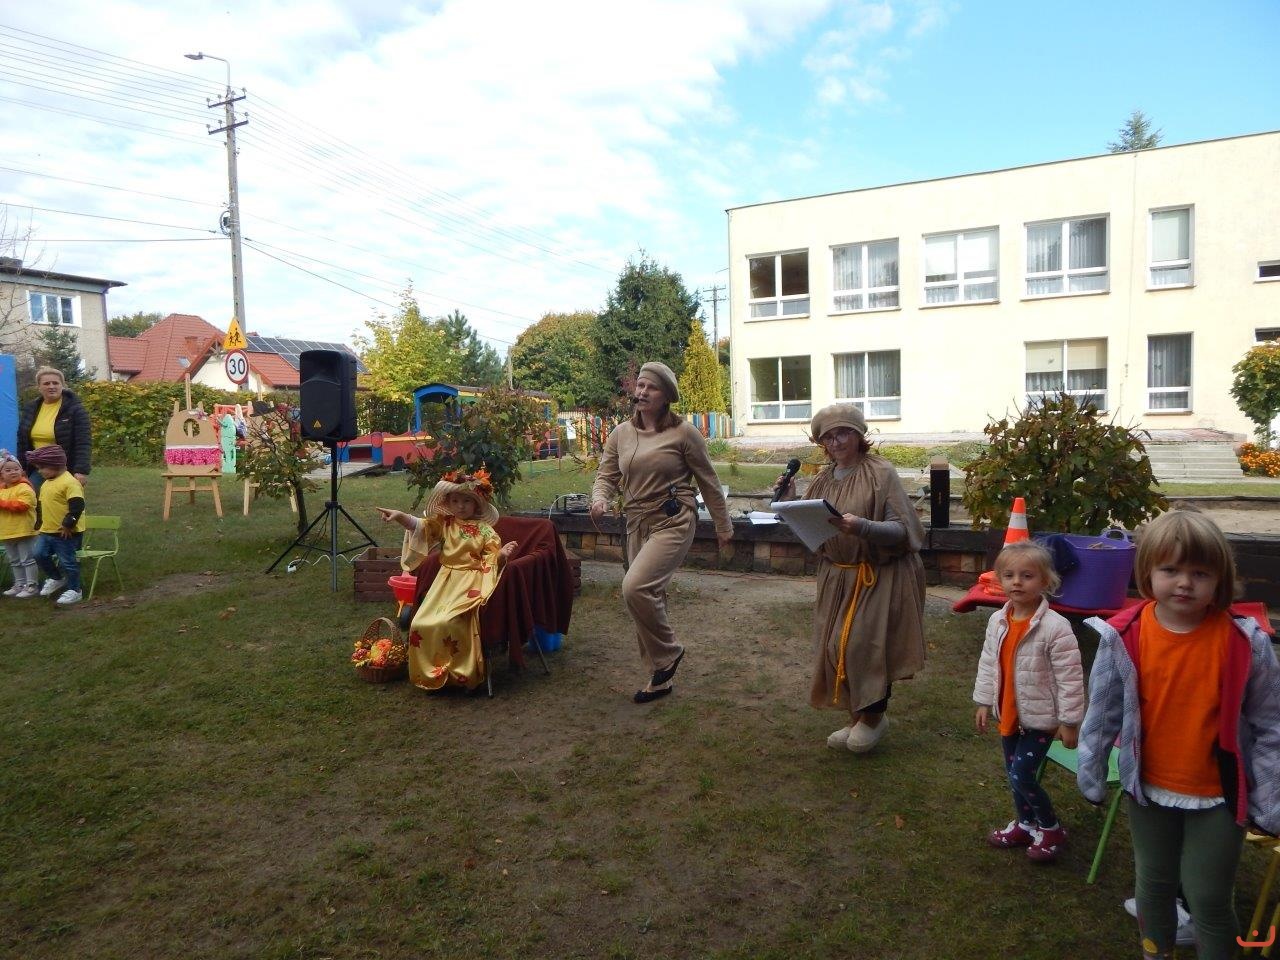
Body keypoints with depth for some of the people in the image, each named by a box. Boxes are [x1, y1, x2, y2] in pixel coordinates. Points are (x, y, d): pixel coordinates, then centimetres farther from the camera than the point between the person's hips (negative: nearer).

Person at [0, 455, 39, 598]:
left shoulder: (24, 488, -12)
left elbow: (21, 505, -25)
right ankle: (19, 584, 28)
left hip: (23, 531, -9)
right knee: (14, 561, 18)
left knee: (27, 559, -2)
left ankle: (31, 585, 4)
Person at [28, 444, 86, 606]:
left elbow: (77, 506, -26)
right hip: (47, 531, 9)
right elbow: (42, 505, 23)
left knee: (67, 561, -1)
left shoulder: (70, 482, -20)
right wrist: (39, 523, 21)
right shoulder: (46, 483, 12)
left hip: (66, 532, -9)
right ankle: (56, 578, 32)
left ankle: (74, 590, 12)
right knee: (40, 555, 11)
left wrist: (68, 524, -23)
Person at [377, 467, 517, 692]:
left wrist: (501, 554, -23)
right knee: (422, 622, -10)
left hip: (471, 582, -5)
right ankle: (430, 671, 8)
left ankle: (458, 672, -9)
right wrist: (400, 516, -22)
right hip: (446, 580, 5)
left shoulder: (484, 530, -2)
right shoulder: (444, 523, 8)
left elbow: (492, 561, -1)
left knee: (447, 621, -26)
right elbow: (420, 525, -4)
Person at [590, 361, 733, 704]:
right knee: (649, 598, 11)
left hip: (673, 522, -6)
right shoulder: (620, 434, 8)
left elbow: (708, 482, 0)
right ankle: (660, 677, 26)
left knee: (635, 587, -23)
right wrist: (600, 498, -17)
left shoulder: (683, 432, -6)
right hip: (637, 524, 6)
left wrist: (723, 526, 5)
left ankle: (668, 652, 2)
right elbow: (607, 475, 6)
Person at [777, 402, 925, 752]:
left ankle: (874, 716, 19)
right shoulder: (822, 480, 7)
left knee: (864, 645, -7)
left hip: (879, 576, -6)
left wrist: (862, 527, -33)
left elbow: (902, 530, -17)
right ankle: (856, 718, 27)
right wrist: (790, 503, -5)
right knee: (837, 647, 8)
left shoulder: (881, 473, -11)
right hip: (837, 577, 6)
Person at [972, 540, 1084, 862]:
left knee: (1022, 775, -6)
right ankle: (1025, 824, 38)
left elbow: (1069, 678, -18)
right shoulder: (997, 621, -2)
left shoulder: (1055, 627, -22)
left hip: (1040, 717, -7)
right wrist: (984, 702, 10)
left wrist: (1069, 721, -14)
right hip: (1008, 714, 7)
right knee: (1013, 773, 18)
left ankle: (1050, 828, 18)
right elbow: (988, 664, 9)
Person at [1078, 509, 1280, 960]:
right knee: (1154, 884, 21)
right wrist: (1090, 773, 4)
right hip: (1148, 791, 2)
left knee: (1208, 900, 10)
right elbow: (1102, 712, -3)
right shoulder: (1123, 637, -15)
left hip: (1218, 797, -2)